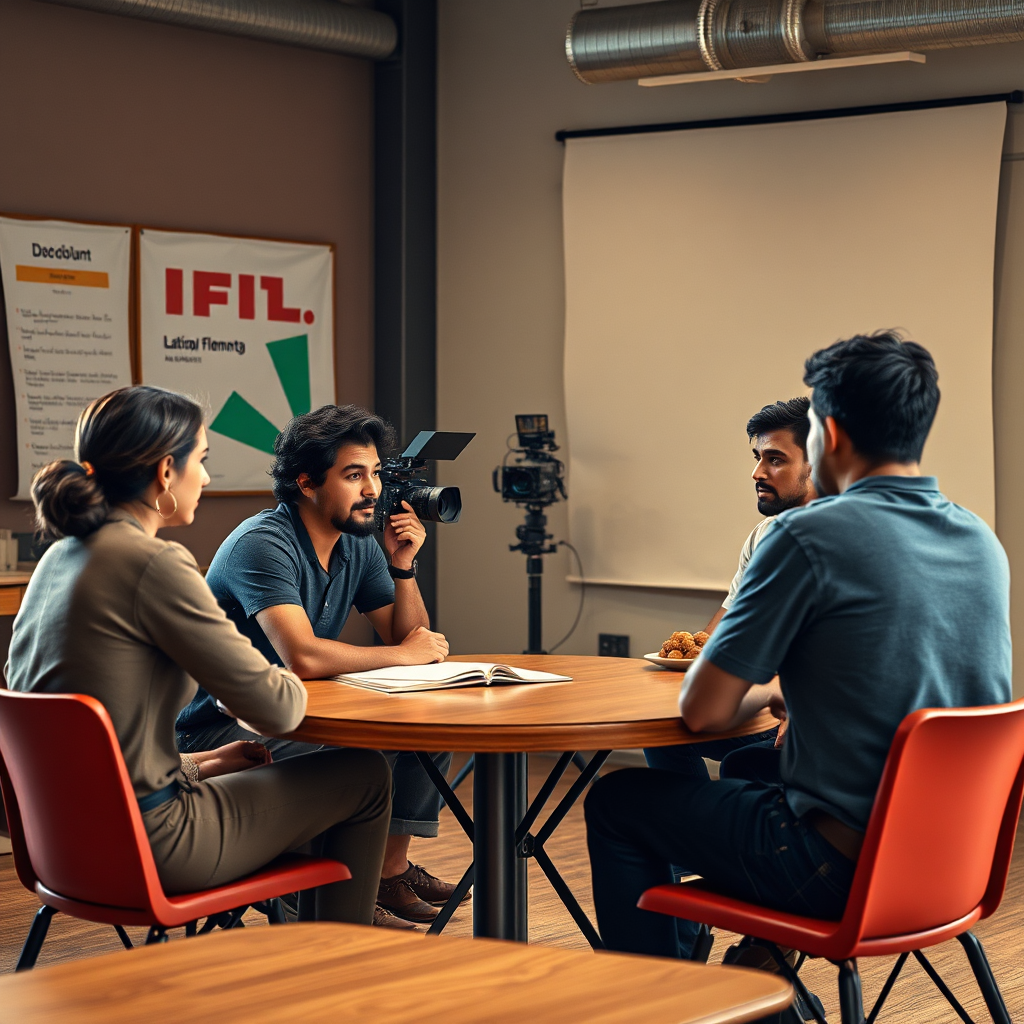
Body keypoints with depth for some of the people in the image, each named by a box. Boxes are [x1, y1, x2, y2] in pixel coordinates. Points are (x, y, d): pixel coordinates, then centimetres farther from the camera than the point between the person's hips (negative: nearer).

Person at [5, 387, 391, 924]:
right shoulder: (154, 563, -20)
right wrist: (292, 683, 5)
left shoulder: (59, 557, 7)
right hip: (145, 846, -9)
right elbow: (275, 708, -17)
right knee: (365, 776, 11)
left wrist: (195, 764, 16)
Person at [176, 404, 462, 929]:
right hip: (220, 729, -9)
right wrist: (402, 653, -22)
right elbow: (302, 656, -35)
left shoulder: (357, 544, 4)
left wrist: (403, 566, -8)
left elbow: (413, 641, 7)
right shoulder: (263, 544, -23)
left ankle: (392, 870, 10)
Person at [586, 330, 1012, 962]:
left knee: (618, 803, 14)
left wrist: (766, 691, 7)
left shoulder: (810, 536, -17)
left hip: (845, 872, -7)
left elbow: (703, 710, -13)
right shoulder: (984, 543, 4)